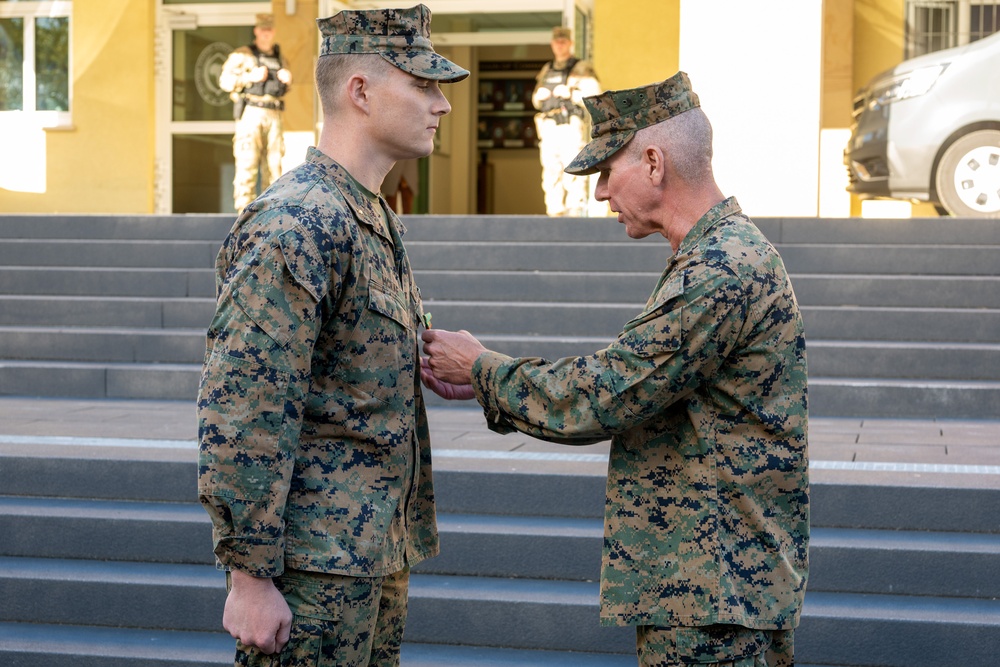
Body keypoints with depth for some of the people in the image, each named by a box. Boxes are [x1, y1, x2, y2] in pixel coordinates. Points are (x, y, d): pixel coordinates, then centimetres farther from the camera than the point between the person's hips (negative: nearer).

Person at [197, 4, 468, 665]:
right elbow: (241, 415, -22)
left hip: (377, 553, 10)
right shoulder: (296, 225, -18)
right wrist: (249, 575, -22)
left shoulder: (374, 219, 13)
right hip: (316, 562, -9)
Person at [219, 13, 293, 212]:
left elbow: (284, 87, 27)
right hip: (251, 113, -5)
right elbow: (225, 80, -9)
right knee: (247, 161, -10)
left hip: (274, 115, 5)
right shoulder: (242, 55, -1)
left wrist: (288, 79, 4)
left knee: (273, 162, 4)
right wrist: (251, 77, -20)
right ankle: (245, 208, -10)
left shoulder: (279, 57, 16)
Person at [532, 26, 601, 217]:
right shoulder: (547, 70, 19)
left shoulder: (581, 69, 0)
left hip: (570, 128, -6)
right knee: (551, 175, 4)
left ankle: (576, 211, -13)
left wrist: (571, 94, -20)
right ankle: (555, 212, 8)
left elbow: (595, 97, -10)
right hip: (548, 129, 6)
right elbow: (537, 100, 28)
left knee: (572, 173, -12)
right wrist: (539, 95, 5)